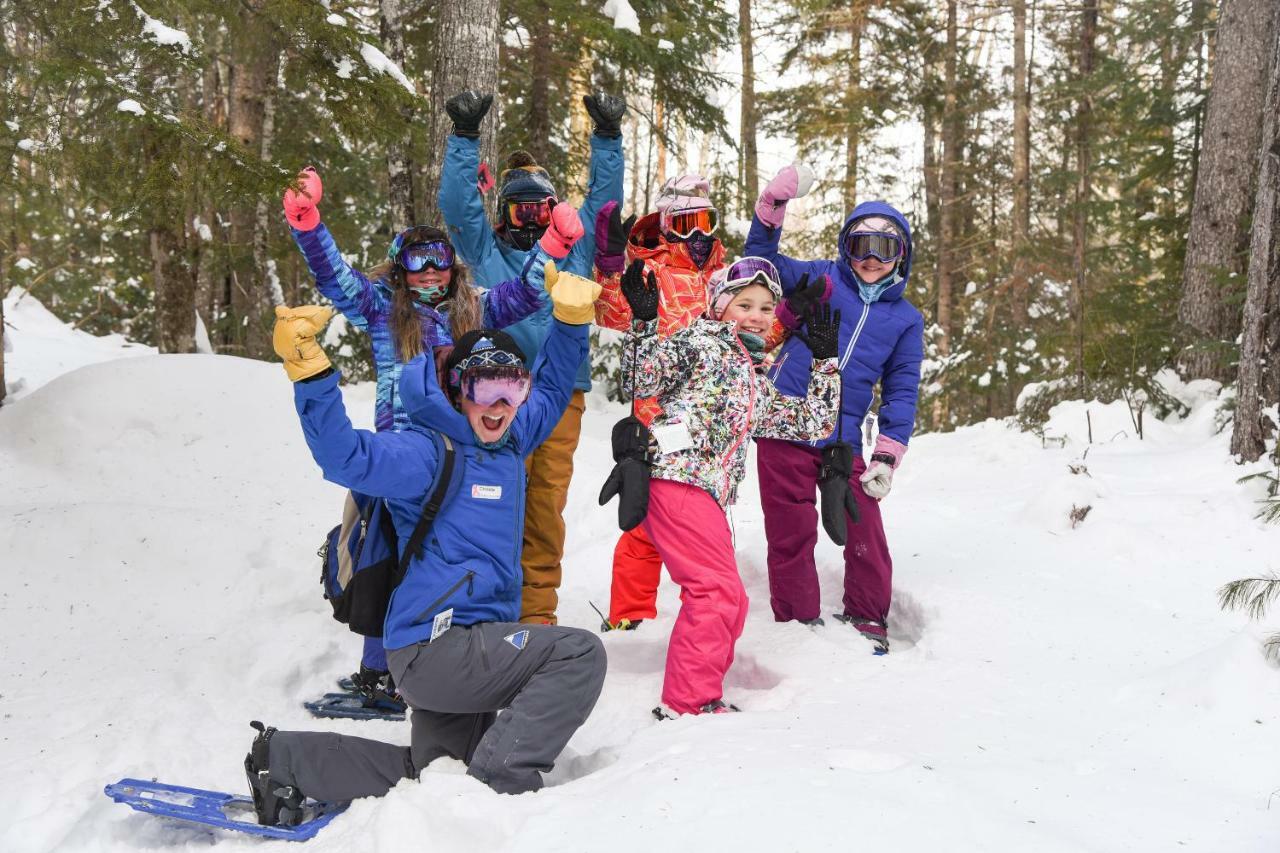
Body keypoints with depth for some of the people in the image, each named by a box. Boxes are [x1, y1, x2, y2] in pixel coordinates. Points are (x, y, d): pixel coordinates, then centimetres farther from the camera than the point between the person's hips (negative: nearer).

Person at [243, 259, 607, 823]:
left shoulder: (508, 440, 10)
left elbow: (552, 386, 27)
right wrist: (309, 371, -38)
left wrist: (571, 317, 20)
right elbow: (345, 456, -27)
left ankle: (287, 761, 24)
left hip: (467, 649, 9)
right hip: (437, 644, -9)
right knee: (579, 654, -21)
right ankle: (496, 786, -21)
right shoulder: (428, 454, -13)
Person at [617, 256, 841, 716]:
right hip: (677, 478, -9)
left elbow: (815, 423, 29)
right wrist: (644, 321, -17)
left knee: (727, 602, 12)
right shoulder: (700, 341, 5)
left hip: (708, 496, 9)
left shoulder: (759, 388, 28)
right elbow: (642, 380, -5)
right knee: (719, 592, -15)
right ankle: (691, 702, -11)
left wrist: (825, 357, 25)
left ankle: (692, 697, 20)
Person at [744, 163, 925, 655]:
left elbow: (901, 393, 9)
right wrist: (774, 203, -10)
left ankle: (867, 619, 21)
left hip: (842, 441, 1)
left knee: (866, 535, 0)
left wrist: (887, 458, 0)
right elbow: (763, 261, 4)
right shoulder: (821, 279, 7)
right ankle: (798, 623, 19)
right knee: (791, 535, 4)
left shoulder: (906, 320, 10)